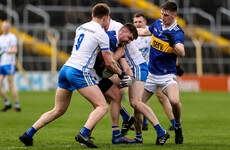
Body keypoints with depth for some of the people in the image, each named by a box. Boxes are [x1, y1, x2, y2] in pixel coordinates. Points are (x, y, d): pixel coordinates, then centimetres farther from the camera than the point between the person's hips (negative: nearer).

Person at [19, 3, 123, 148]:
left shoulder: (80, 28, 17)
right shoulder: (102, 34, -4)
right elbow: (109, 63, -2)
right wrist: (121, 73, 16)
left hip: (65, 69, 8)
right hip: (80, 72, -8)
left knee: (58, 110, 19)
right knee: (102, 106, -6)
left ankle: (28, 134, 15)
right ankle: (83, 134, -26)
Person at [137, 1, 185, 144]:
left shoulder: (177, 33, -16)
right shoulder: (157, 23, 3)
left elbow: (182, 53, -32)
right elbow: (144, 31, 24)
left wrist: (173, 44, -51)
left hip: (167, 75, -6)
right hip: (151, 73, 6)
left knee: (174, 101, -28)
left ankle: (178, 127, 1)